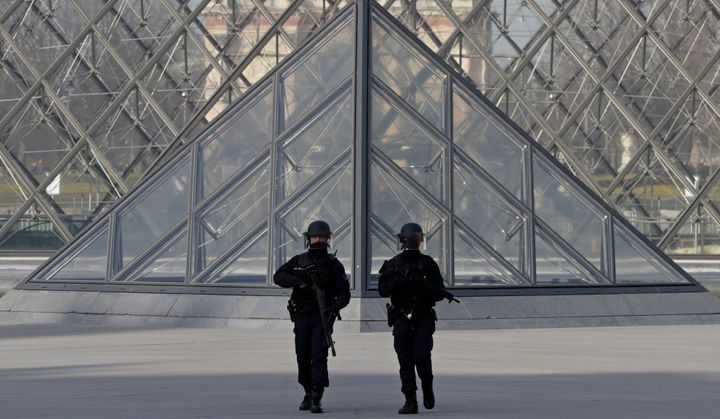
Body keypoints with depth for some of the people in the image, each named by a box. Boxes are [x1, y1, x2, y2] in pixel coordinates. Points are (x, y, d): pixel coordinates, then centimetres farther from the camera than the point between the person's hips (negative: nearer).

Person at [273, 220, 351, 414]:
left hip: (322, 318, -3)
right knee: (303, 357, 8)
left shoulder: (333, 264, 4)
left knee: (319, 356, -14)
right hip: (302, 316, 3)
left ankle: (316, 398, -19)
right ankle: (308, 393, 25)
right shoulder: (298, 261, 10)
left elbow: (344, 293, 0)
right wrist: (298, 282, -17)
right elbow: (278, 276, 0)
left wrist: (334, 308, -19)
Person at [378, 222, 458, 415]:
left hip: (423, 318, -1)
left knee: (421, 356, -14)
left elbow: (439, 292, 1)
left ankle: (427, 389, 12)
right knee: (405, 360, -2)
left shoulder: (428, 264, 5)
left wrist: (421, 284, -16)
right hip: (401, 319, 1)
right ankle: (410, 401, 1)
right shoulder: (393, 264, 7)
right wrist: (397, 280, -21)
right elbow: (383, 290, -3)